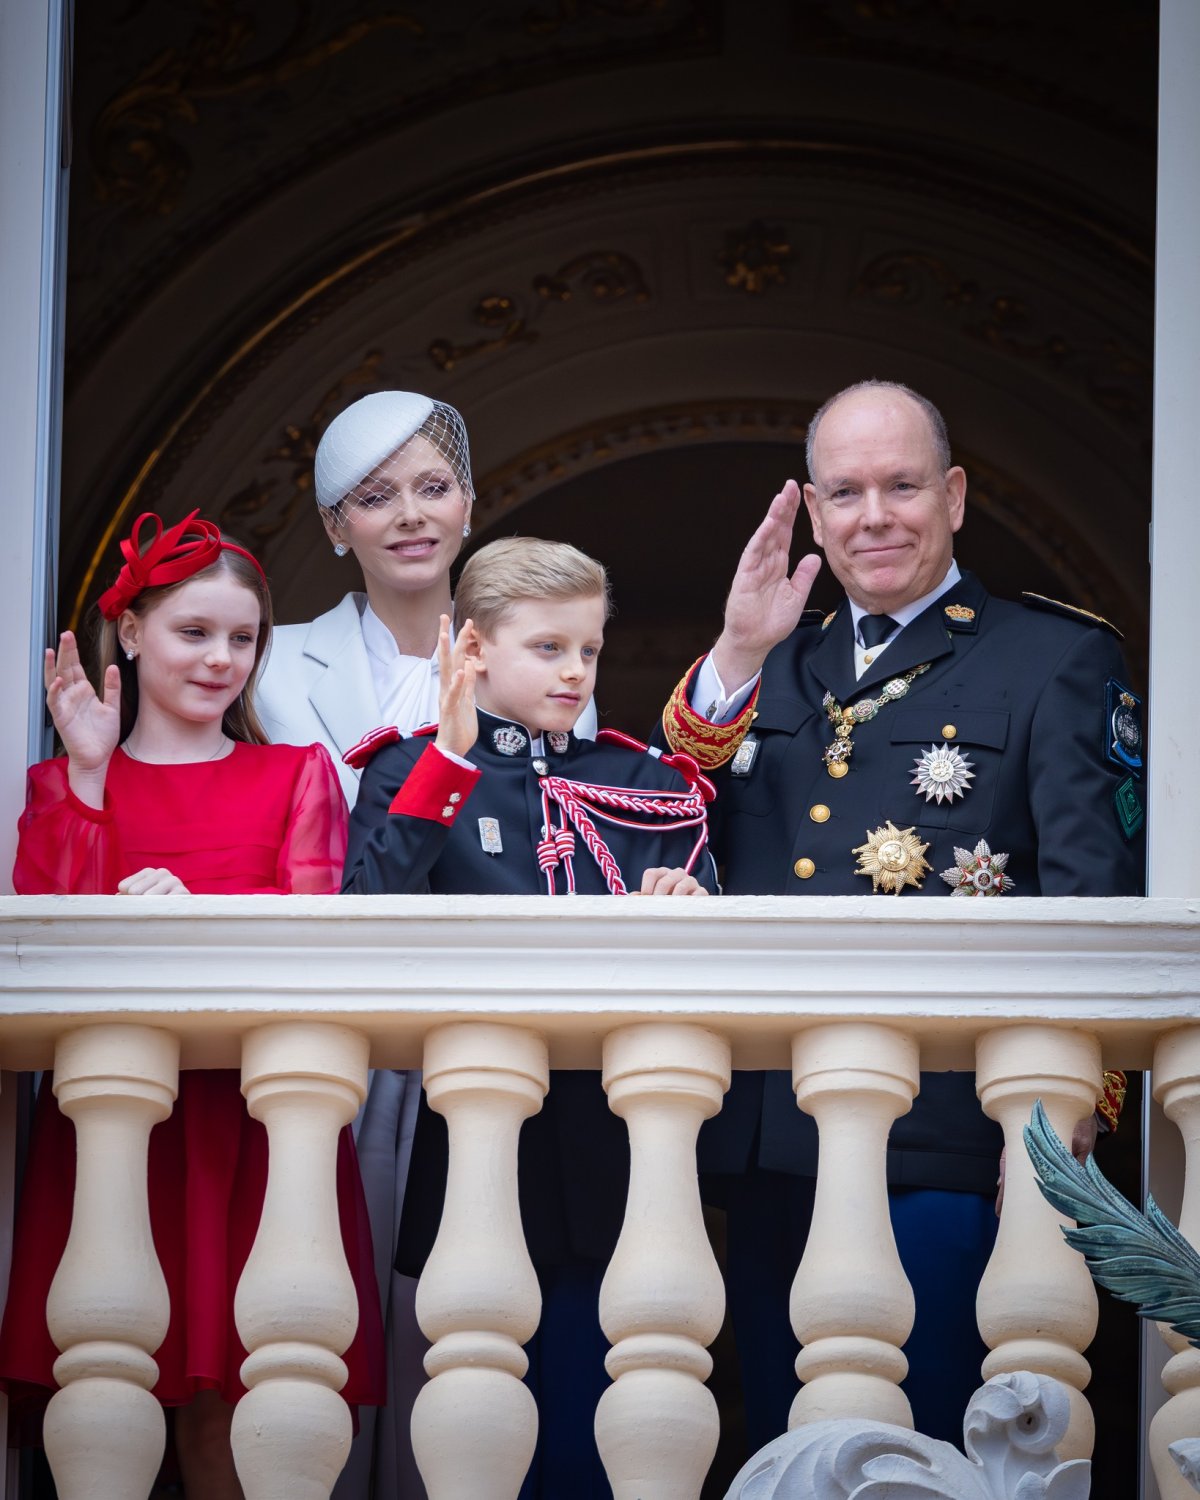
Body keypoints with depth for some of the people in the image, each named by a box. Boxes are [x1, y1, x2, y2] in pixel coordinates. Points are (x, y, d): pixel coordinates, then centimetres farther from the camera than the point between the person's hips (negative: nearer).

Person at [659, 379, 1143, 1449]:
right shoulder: (778, 668, 18)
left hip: (938, 1151, -5)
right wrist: (737, 659, -7)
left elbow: (1094, 906, -6)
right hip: (768, 1149, 5)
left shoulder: (1060, 660, 2)